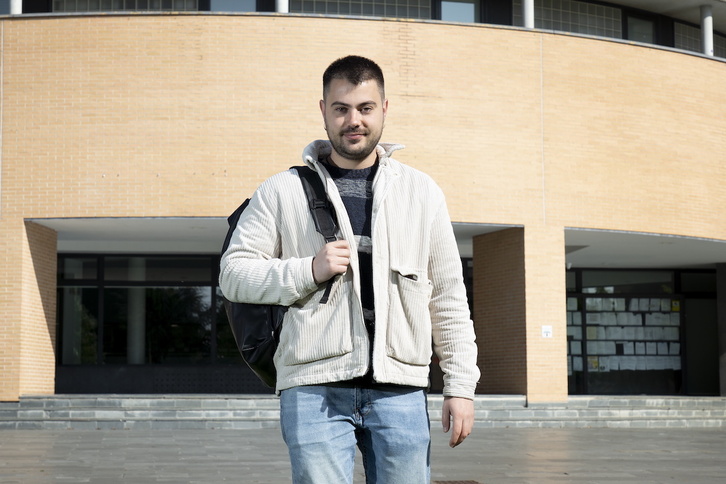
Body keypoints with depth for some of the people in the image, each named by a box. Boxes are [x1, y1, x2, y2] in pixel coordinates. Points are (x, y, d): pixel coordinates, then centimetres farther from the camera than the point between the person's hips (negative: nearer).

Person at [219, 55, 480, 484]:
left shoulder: (422, 192, 13)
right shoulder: (283, 192, 8)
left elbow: (448, 298, 13)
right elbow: (234, 274, 6)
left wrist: (460, 385, 7)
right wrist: (308, 271, -9)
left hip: (399, 389, 2)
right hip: (314, 389, -1)